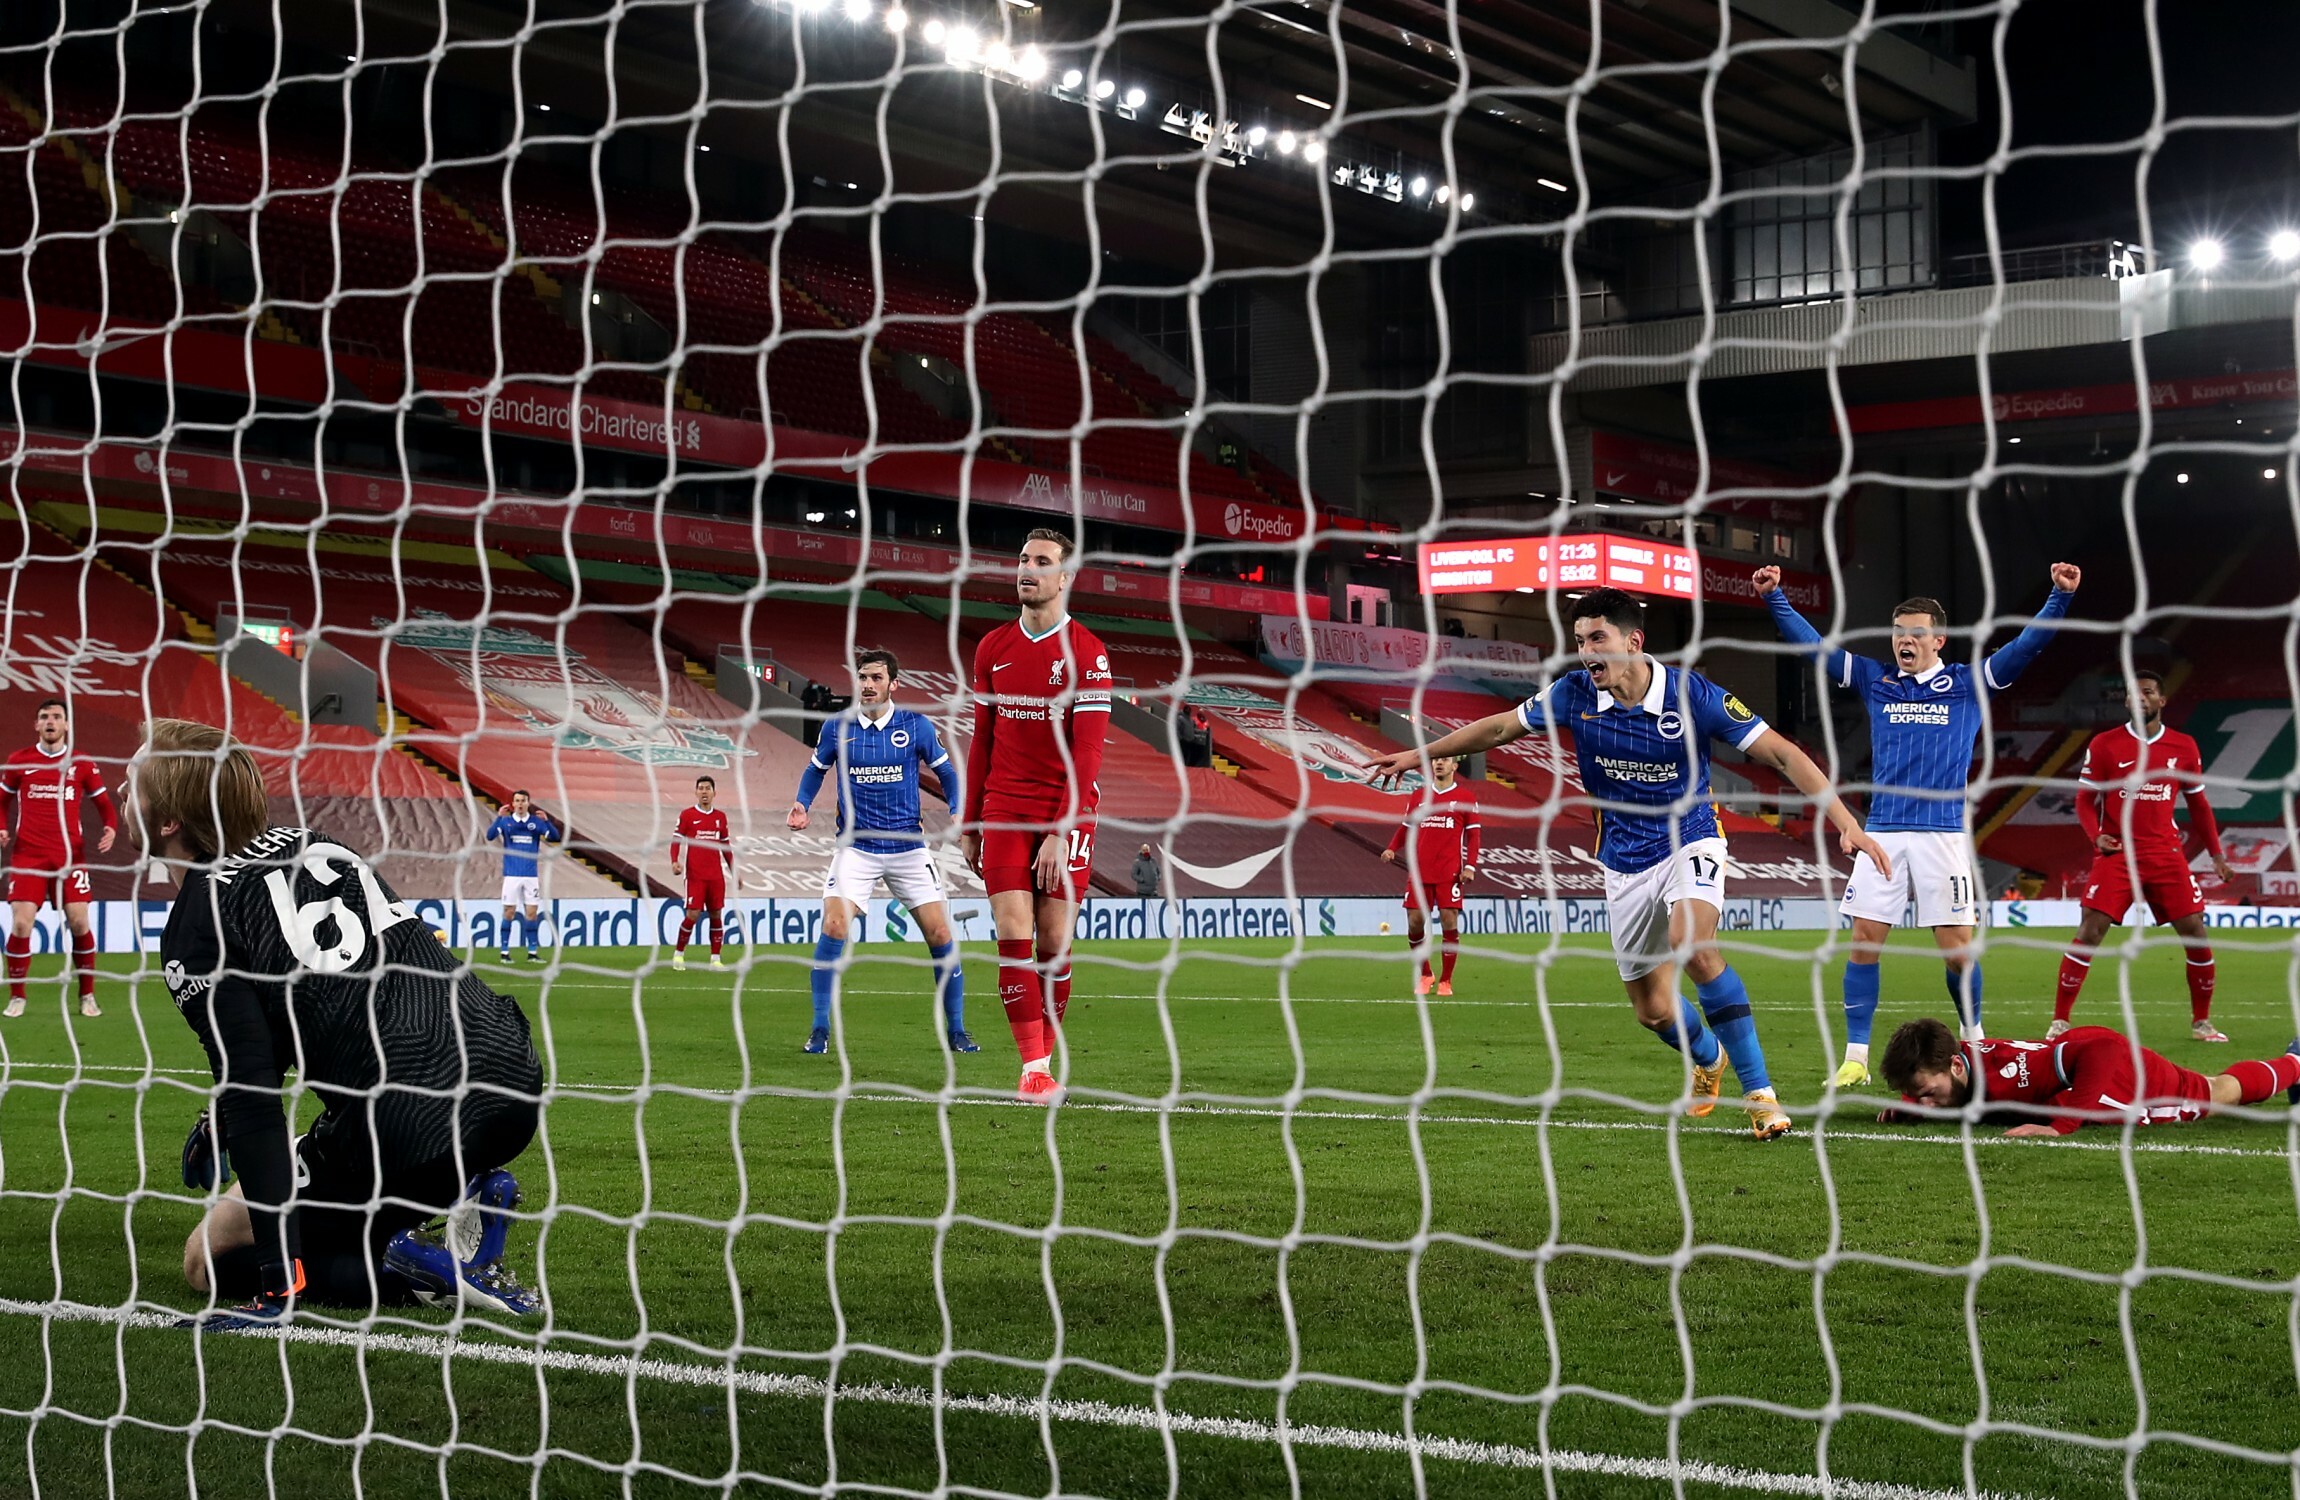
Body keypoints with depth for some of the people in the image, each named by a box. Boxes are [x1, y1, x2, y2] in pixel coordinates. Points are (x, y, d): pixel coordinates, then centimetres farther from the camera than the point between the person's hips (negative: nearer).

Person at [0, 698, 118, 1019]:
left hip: (70, 856, 0)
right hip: (28, 855, 0)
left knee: (79, 922, -5)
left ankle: (88, 996, 10)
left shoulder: (82, 765, 4)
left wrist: (111, 829, -11)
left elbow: (105, 804, 9)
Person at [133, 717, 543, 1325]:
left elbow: (250, 1094, -14)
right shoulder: (309, 841, 16)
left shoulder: (194, 930, -6)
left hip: (407, 1131, -7)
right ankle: (470, 1197, 11)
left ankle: (421, 1269, -8)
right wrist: (223, 1121, 32)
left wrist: (280, 1279, -15)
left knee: (209, 1261, 13)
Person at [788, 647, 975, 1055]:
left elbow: (946, 771, 10)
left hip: (909, 848, 0)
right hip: (856, 848, 0)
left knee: (940, 934, -4)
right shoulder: (837, 728, 0)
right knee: (833, 927, -17)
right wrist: (801, 805, -1)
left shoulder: (917, 726, -2)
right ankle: (821, 1029, -5)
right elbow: (816, 769, 17)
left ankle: (956, 1030, 12)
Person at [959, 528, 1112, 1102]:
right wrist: (970, 823, 13)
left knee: (1054, 942, 0)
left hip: (1066, 816, -3)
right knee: (1014, 935, -8)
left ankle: (1046, 1063, 13)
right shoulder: (992, 648, 9)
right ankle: (1033, 1068, -9)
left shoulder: (1087, 653, -5)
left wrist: (1061, 831, -17)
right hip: (1004, 811, 3)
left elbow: (1087, 752, -10)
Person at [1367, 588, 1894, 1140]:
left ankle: (1759, 1091, -23)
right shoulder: (1575, 694, -9)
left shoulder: (1692, 695, -19)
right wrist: (1419, 754, 11)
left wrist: (1847, 823, -27)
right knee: (1653, 1011, 7)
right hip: (1626, 863, 4)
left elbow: (1783, 753, -19)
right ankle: (1709, 1059, 43)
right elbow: (1501, 728, 7)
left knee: (1693, 947, -34)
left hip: (1689, 843, -4)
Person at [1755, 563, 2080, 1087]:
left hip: (1944, 833, -2)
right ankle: (1855, 1057, 1)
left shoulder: (1967, 683, 5)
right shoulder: (1874, 680, 10)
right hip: (1882, 831, 2)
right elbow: (1813, 643, 9)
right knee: (1865, 940, -4)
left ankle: (1974, 1036, 24)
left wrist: (2060, 596, -16)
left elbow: (2026, 645, -4)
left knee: (1958, 946, -1)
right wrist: (1774, 597, 1)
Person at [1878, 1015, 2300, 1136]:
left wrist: (2063, 1124, -55)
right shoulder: (1941, 1066, -26)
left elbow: (2102, 1046, -53)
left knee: (2221, 1092, 25)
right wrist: (1908, 1105, -21)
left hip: (2117, 1071, -6)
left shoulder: (2001, 1074, -48)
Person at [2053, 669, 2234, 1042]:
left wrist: (2216, 853, 13)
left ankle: (2201, 1022, 16)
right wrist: (2097, 835, -15)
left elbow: (2198, 803, 16)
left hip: (2166, 854, 2)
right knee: (2089, 933, -11)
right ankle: (2060, 1020, -4)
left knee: (2195, 932, -1)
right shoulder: (2104, 744, 0)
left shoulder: (2184, 747, 7)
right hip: (2117, 853, -2)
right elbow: (2085, 798, 3)